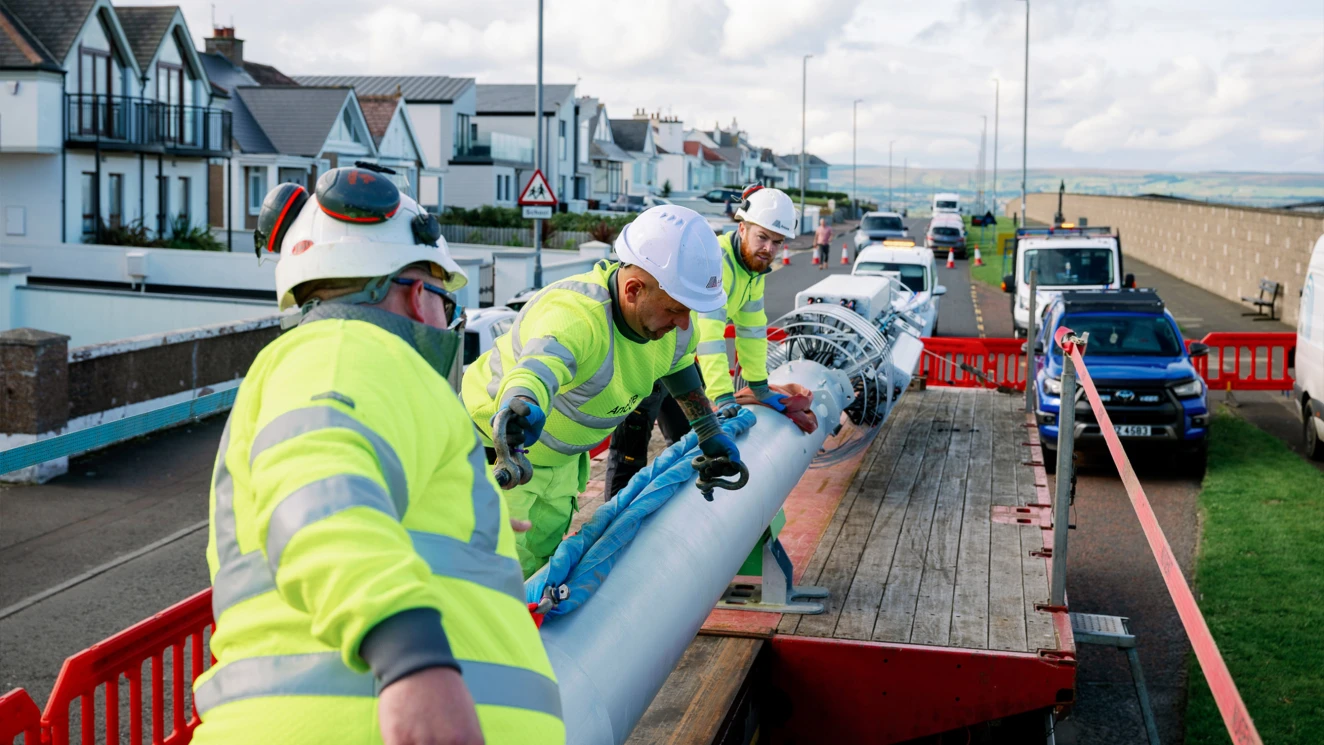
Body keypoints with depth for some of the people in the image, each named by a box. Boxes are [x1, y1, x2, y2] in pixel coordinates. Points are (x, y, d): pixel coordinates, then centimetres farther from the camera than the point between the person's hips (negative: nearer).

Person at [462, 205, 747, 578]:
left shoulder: (666, 319, -12)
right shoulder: (574, 314, -40)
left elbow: (680, 367, 12)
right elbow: (538, 368, -63)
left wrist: (710, 434, 20)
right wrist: (522, 407, -85)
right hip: (495, 445, -8)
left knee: (543, 554, 18)